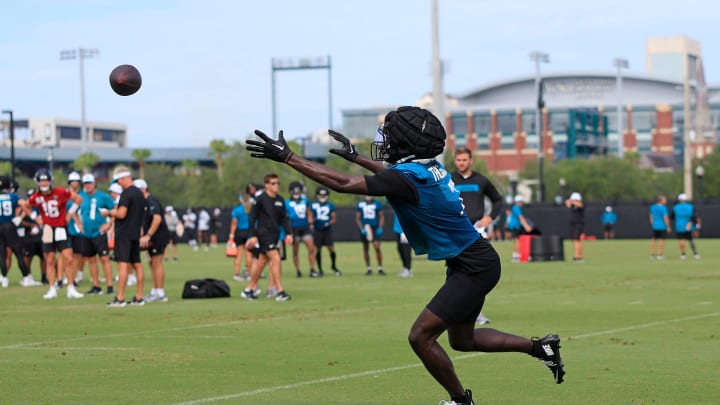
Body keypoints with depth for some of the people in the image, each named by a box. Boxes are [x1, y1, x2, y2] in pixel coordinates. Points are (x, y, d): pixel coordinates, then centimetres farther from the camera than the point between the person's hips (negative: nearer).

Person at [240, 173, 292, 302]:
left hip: (275, 235, 7)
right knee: (275, 259, -15)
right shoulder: (260, 199, -8)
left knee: (262, 261, 12)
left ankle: (249, 289, 23)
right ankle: (280, 292, -13)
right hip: (264, 234, -7)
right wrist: (252, 236, -10)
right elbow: (252, 218, -6)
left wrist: (288, 233, 2)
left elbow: (284, 218, 13)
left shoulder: (280, 200, 9)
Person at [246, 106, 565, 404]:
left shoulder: (407, 178, -23)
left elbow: (342, 184, -25)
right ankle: (540, 347, 30)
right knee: (462, 340, 23)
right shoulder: (428, 167, 3)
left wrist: (287, 157, -22)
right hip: (472, 261, 10)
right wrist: (356, 157, 39)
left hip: (474, 267, -10)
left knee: (421, 337, -7)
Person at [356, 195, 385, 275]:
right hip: (364, 229, 1)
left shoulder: (377, 204, 2)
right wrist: (362, 228, -10)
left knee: (377, 247, -13)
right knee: (365, 249, 7)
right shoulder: (360, 204, 2)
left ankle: (380, 268, -5)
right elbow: (357, 218, 3)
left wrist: (380, 228, -7)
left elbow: (381, 217, 6)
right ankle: (369, 268, 17)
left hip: (375, 229, -1)